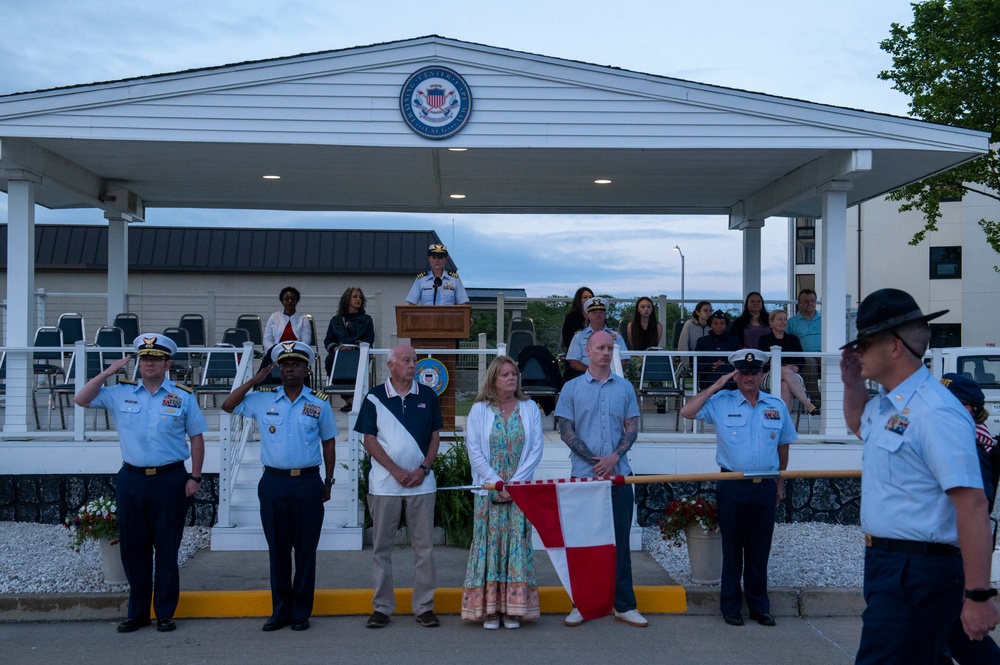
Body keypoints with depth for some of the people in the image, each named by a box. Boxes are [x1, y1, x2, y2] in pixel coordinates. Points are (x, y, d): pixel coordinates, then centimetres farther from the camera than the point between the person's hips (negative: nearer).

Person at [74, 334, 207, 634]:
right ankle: (137, 612, 21)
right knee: (133, 549, 9)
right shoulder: (121, 393, 7)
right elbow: (81, 399, 6)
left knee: (167, 549, 4)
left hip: (169, 480, -2)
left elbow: (196, 438, 4)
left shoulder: (183, 397, 1)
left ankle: (165, 614, 15)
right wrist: (108, 372, -2)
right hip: (131, 480, 3)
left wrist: (195, 477, -1)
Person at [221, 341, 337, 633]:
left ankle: (301, 612, 13)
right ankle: (280, 611, 17)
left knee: (306, 549, 4)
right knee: (277, 549, 8)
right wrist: (254, 381, 3)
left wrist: (329, 481, 9)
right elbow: (228, 406, 10)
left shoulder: (320, 402, 4)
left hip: (308, 483, -1)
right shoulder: (263, 399, 6)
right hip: (273, 482, 1)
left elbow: (328, 442, 10)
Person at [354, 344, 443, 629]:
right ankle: (382, 607, 12)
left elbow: (435, 436, 8)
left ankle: (424, 606, 11)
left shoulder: (427, 396, 7)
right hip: (384, 484, -1)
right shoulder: (375, 398, 1)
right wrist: (396, 470, -10)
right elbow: (369, 439, -1)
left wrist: (423, 468, -6)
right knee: (382, 547, 3)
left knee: (424, 546, 3)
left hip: (421, 483, 1)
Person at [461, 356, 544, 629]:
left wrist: (515, 481, -9)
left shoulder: (529, 408, 6)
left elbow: (537, 448, 1)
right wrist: (496, 483, -10)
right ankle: (489, 608, 4)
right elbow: (474, 450, -2)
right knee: (489, 542, -2)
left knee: (517, 543, 0)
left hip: (521, 489, 1)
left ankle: (513, 608, 5)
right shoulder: (479, 410, 3)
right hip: (489, 490, -1)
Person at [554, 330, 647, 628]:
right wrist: (595, 460, -11)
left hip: (619, 475, 1)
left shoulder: (624, 387, 9)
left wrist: (614, 457, -11)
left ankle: (624, 606, 10)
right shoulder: (572, 388, 3)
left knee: (620, 540, 5)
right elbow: (566, 430, -1)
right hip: (584, 475, -1)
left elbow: (632, 428, 6)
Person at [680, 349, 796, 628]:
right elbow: (687, 411, -11)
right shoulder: (721, 403, -1)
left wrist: (780, 482, 17)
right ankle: (731, 607, 14)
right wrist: (716, 386, -10)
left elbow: (783, 445, 16)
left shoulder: (777, 405, 8)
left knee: (759, 551, 10)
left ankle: (759, 607, 19)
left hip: (765, 487, 2)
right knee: (732, 549, 6)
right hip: (732, 487, -2)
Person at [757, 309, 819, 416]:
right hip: (770, 376, -2)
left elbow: (801, 360, 13)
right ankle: (808, 405, -45)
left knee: (786, 386, -36)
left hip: (793, 375, 2)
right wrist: (783, 368, -15)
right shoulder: (764, 339, 14)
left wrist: (796, 368, -12)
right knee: (786, 371, -37)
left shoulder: (793, 339, 23)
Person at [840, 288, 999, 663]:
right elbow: (858, 425, 36)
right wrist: (852, 384, 15)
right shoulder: (884, 405, 10)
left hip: (919, 572, -10)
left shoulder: (935, 412, -21)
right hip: (886, 562, 10)